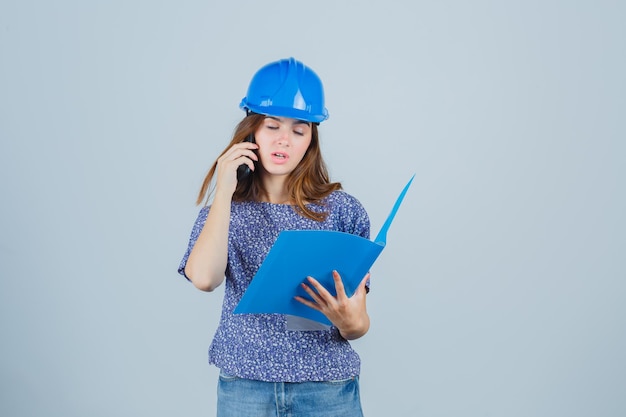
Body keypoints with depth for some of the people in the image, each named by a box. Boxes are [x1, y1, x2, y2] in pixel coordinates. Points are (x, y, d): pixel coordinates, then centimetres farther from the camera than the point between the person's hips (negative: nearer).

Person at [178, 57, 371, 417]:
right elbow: (203, 278, -19)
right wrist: (224, 191, -16)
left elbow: (359, 324, -4)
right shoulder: (226, 207, 0)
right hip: (245, 386, 1)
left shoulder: (343, 211, -4)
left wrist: (351, 321, -26)